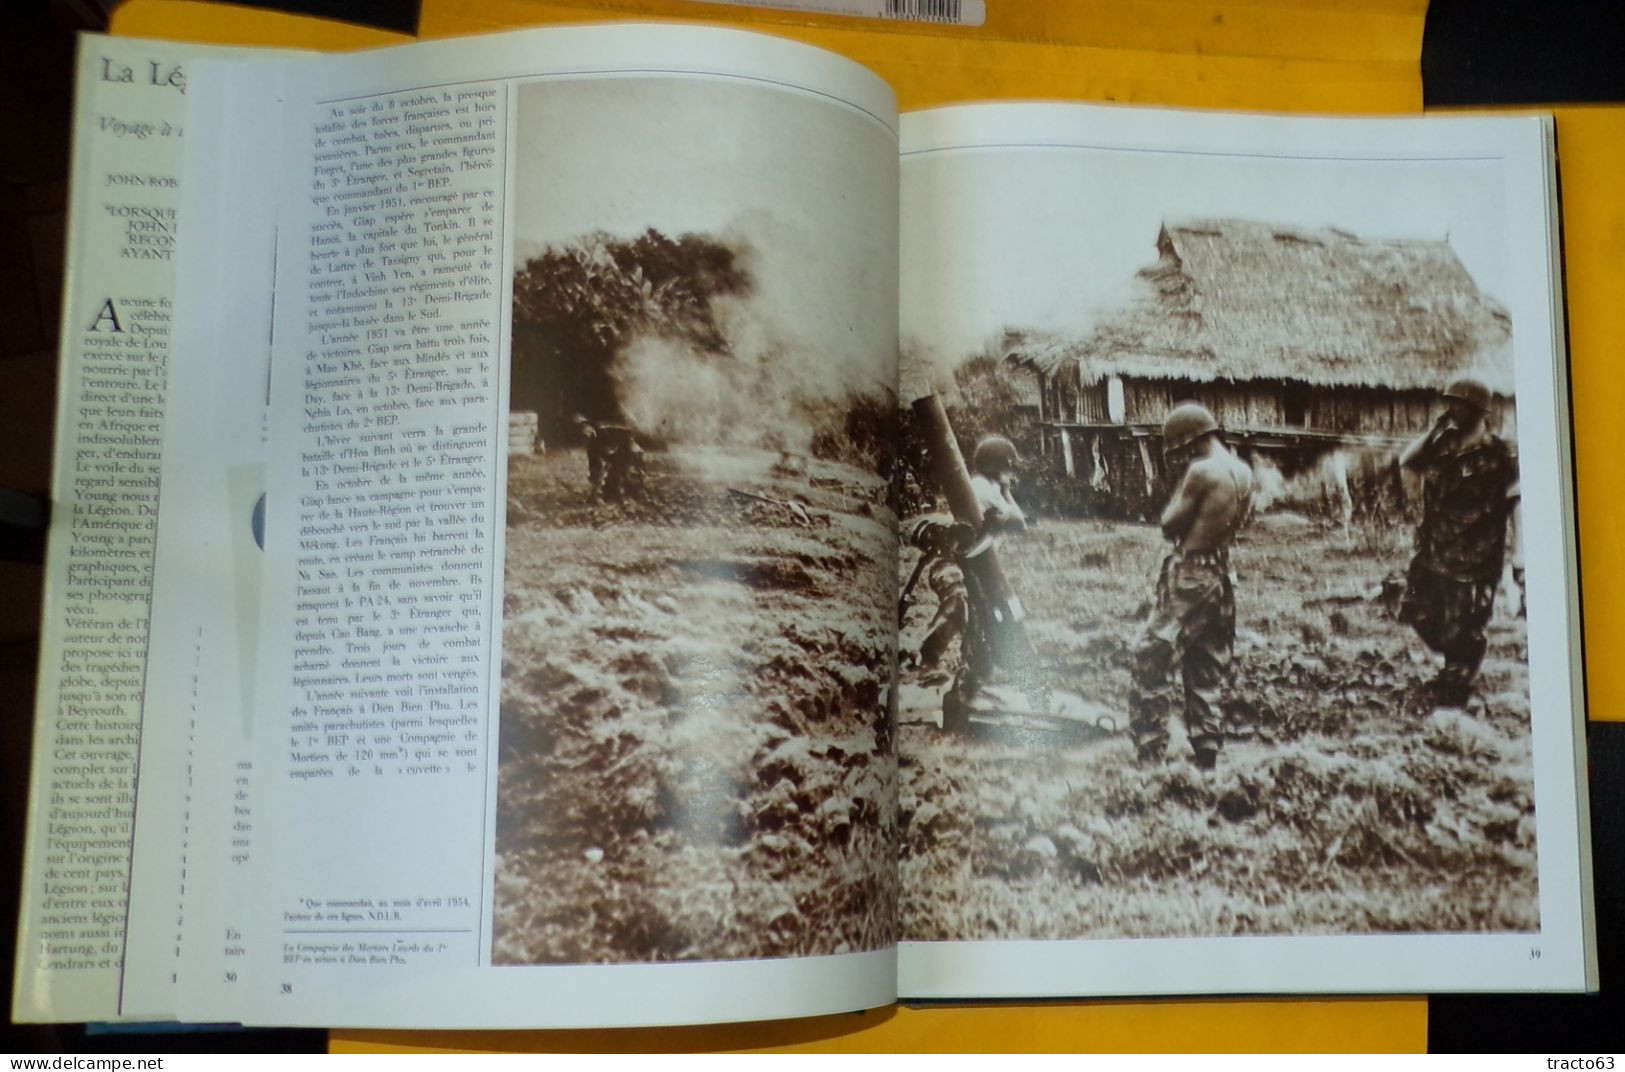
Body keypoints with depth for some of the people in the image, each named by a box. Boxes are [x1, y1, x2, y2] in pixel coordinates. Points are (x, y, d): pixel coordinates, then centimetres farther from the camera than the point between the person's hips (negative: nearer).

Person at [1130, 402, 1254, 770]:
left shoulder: (1202, 471, -16)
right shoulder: (1244, 473, 9)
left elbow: (1170, 526, -10)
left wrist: (1182, 478, 0)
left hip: (1190, 578, -9)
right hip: (1222, 578, 9)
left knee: (1151, 662, -4)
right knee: (1208, 674, 13)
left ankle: (1150, 756, -6)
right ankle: (1206, 758, 15)